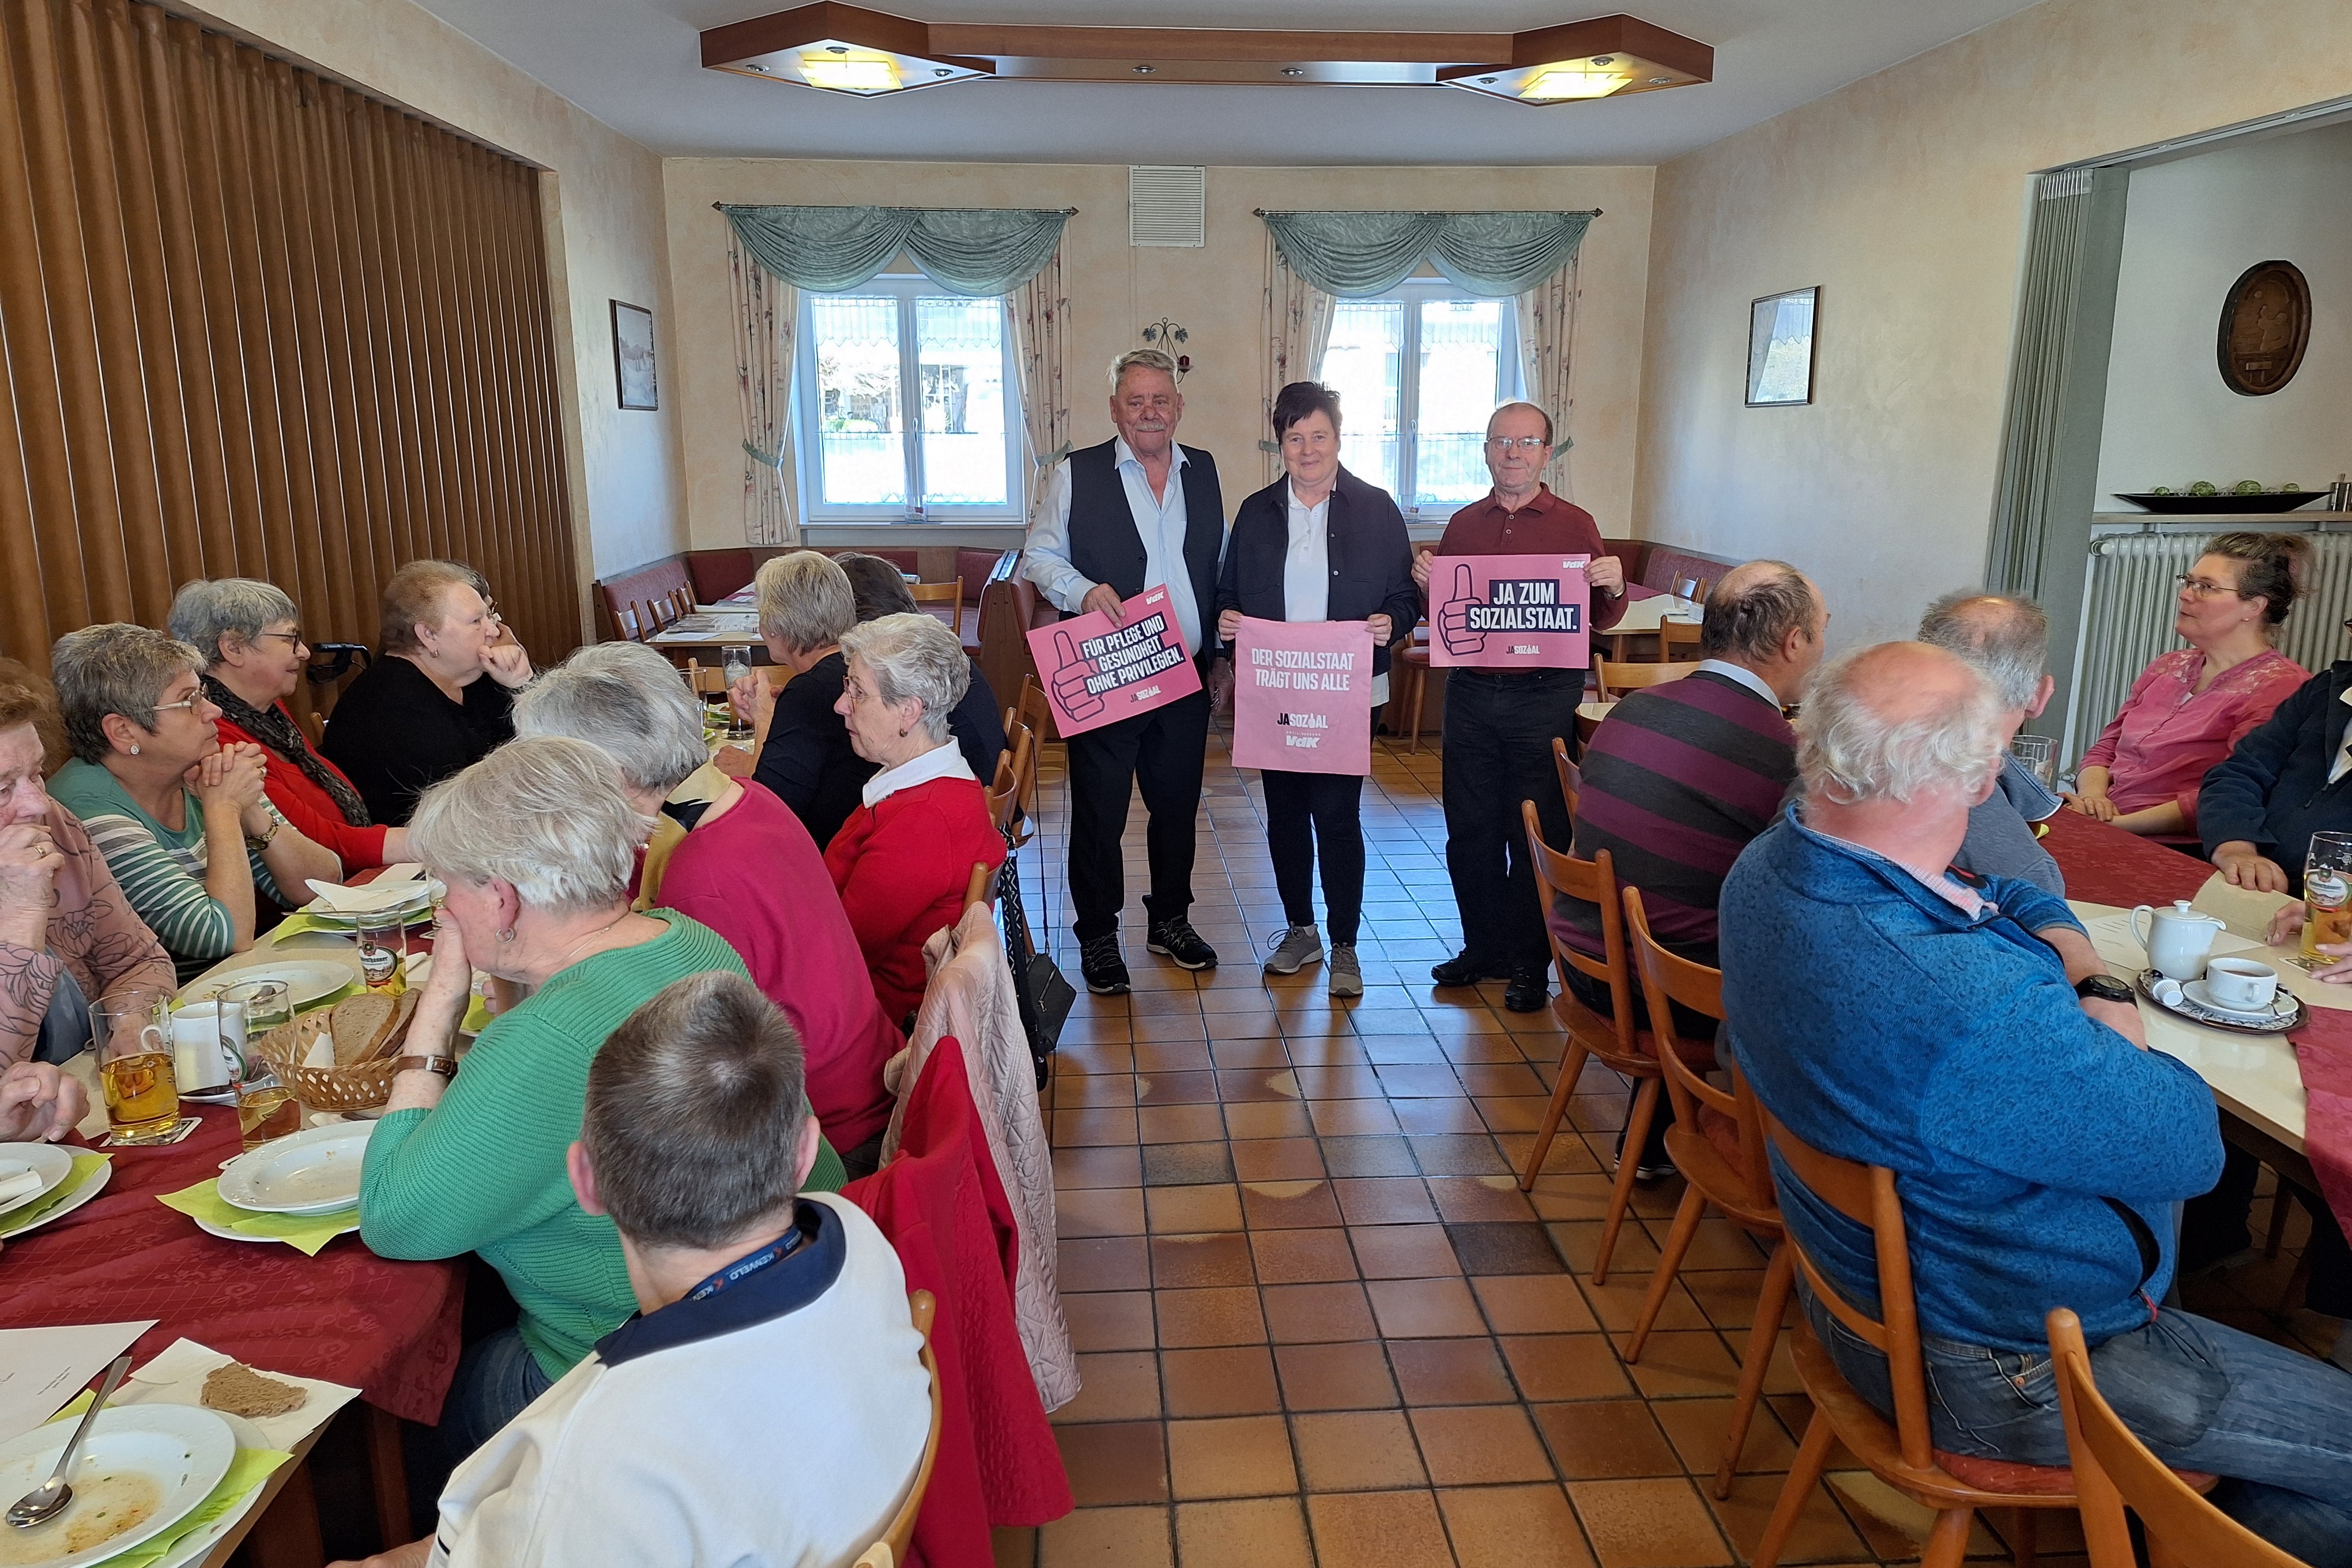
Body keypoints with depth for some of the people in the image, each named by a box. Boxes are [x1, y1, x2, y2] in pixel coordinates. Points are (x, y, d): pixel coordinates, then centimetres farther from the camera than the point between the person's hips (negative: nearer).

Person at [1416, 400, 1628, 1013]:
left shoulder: (1576, 525, 1)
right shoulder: (1463, 524, 10)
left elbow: (1600, 621, 3)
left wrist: (1613, 589, -17)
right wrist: (1426, 583, -5)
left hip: (1544, 699, -3)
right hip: (1470, 693, 3)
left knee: (1537, 838, 3)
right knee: (1469, 831, 9)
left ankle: (1530, 964, 16)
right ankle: (1483, 947, 25)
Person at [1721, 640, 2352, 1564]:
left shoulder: (1770, 867, -11)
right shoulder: (1972, 1010, -40)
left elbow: (2025, 899, 8)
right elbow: (2191, 1145, -21)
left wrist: (2085, 981, -11)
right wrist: (2109, 1010, -5)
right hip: (2003, 1367, -9)